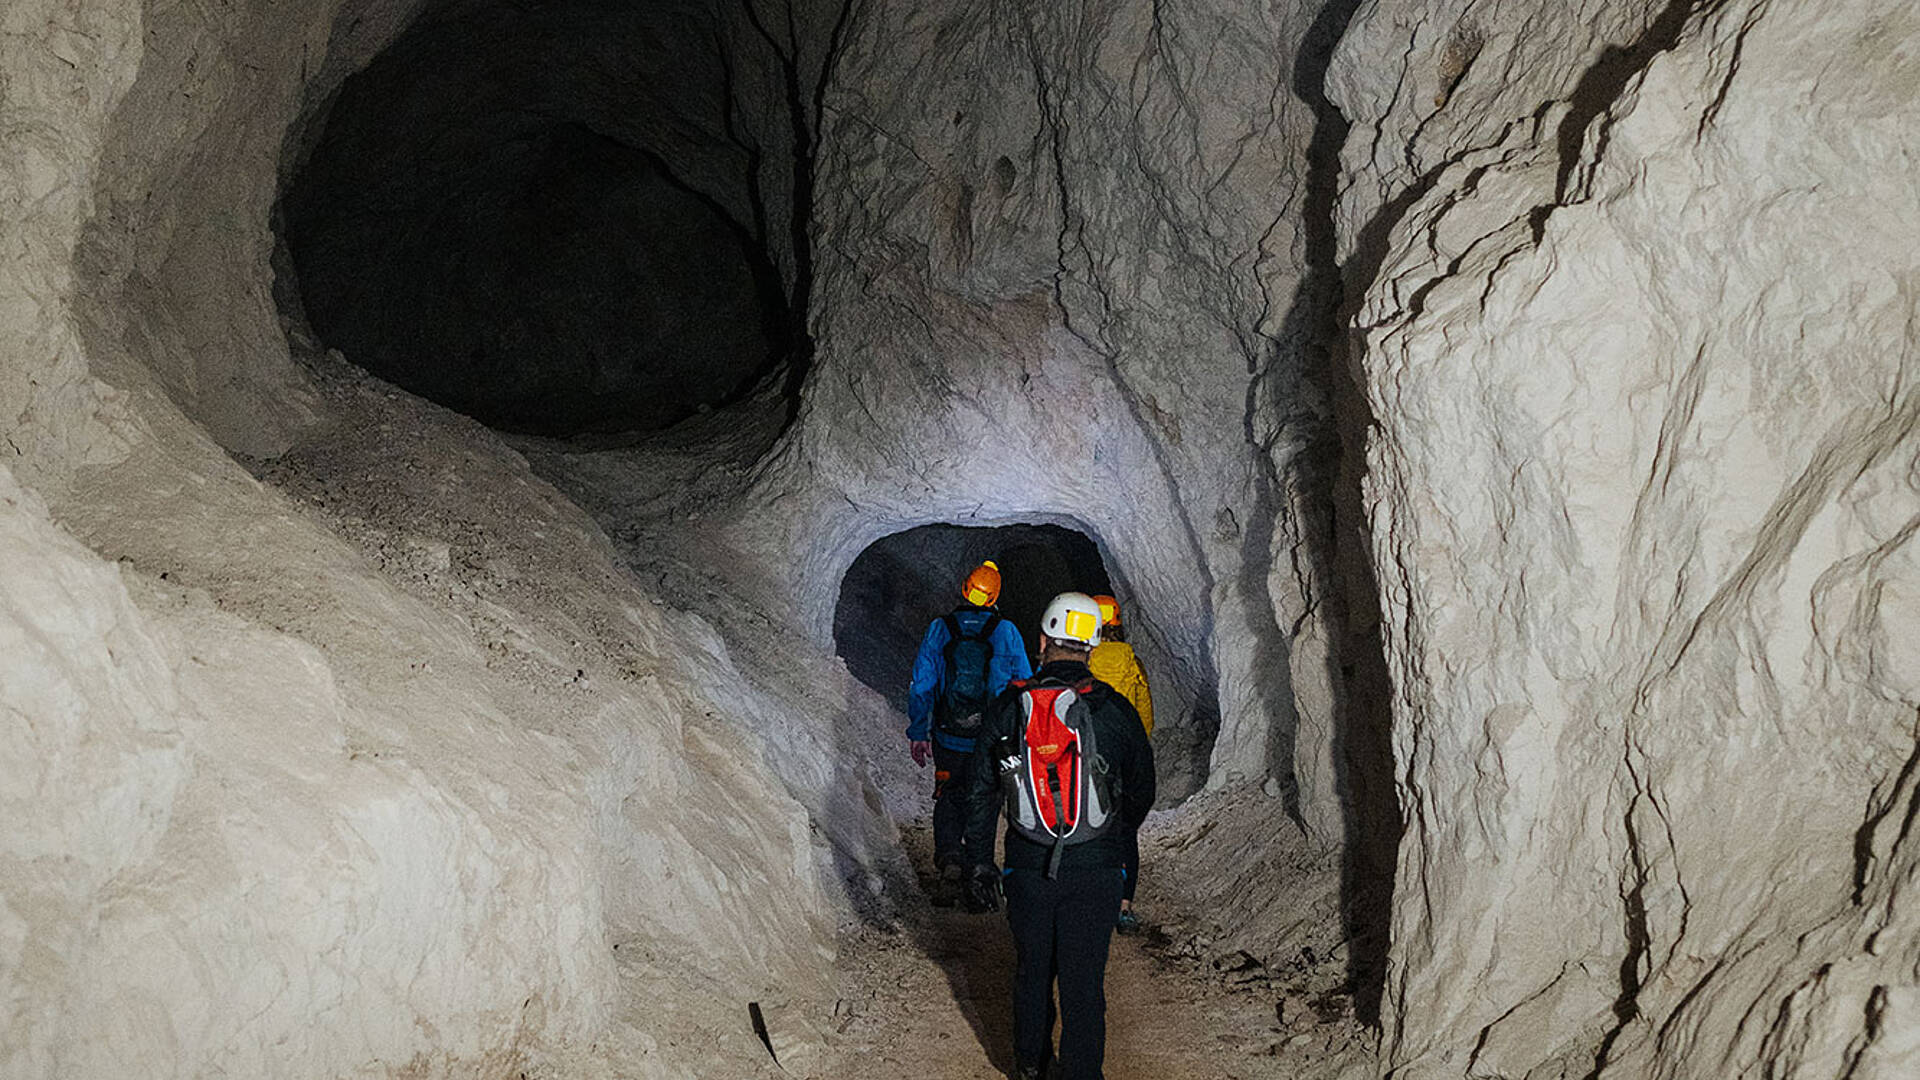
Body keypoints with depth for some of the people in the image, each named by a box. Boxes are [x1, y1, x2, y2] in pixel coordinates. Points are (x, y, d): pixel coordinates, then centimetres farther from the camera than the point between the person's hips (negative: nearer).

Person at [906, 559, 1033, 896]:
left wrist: (917, 733, 5)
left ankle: (949, 858, -11)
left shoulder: (939, 629, -4)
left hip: (948, 739, 0)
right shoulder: (1006, 632, -5)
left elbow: (921, 685, -3)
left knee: (949, 798, 12)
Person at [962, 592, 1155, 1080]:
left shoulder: (1007, 708, -3)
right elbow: (1141, 789, 4)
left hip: (1028, 868, 2)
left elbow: (981, 791, 1)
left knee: (1032, 967, 20)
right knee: (1083, 979, 5)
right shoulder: (1114, 710, -7)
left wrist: (980, 860, 10)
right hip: (1096, 868, -2)